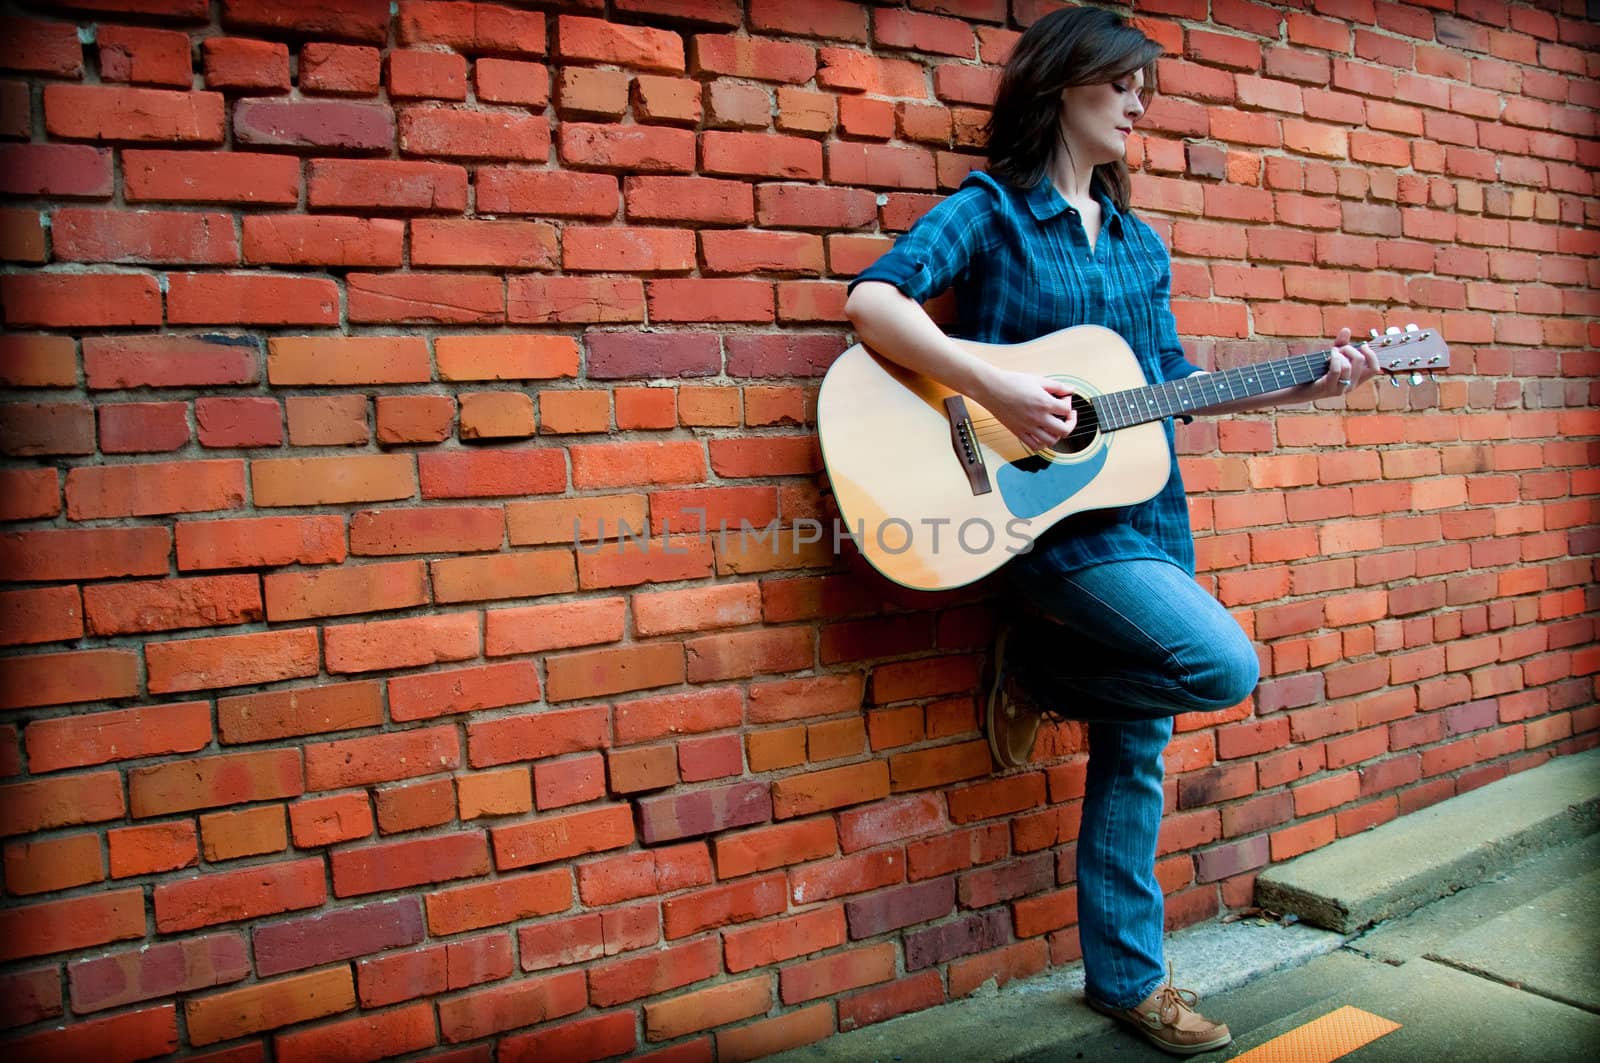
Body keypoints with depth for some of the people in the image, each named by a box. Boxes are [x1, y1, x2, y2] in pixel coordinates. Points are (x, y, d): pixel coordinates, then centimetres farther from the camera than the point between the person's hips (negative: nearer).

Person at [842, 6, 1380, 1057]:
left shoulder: (1141, 244, 17)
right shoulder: (989, 210, -3)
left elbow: (1175, 382, 18)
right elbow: (872, 300, -17)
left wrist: (1308, 385, 8)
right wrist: (996, 389, -27)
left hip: (1148, 510, 7)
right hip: (1053, 517, -6)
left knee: (1137, 750, 10)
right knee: (1226, 667, -20)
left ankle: (1127, 976, 25)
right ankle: (1039, 673, 6)